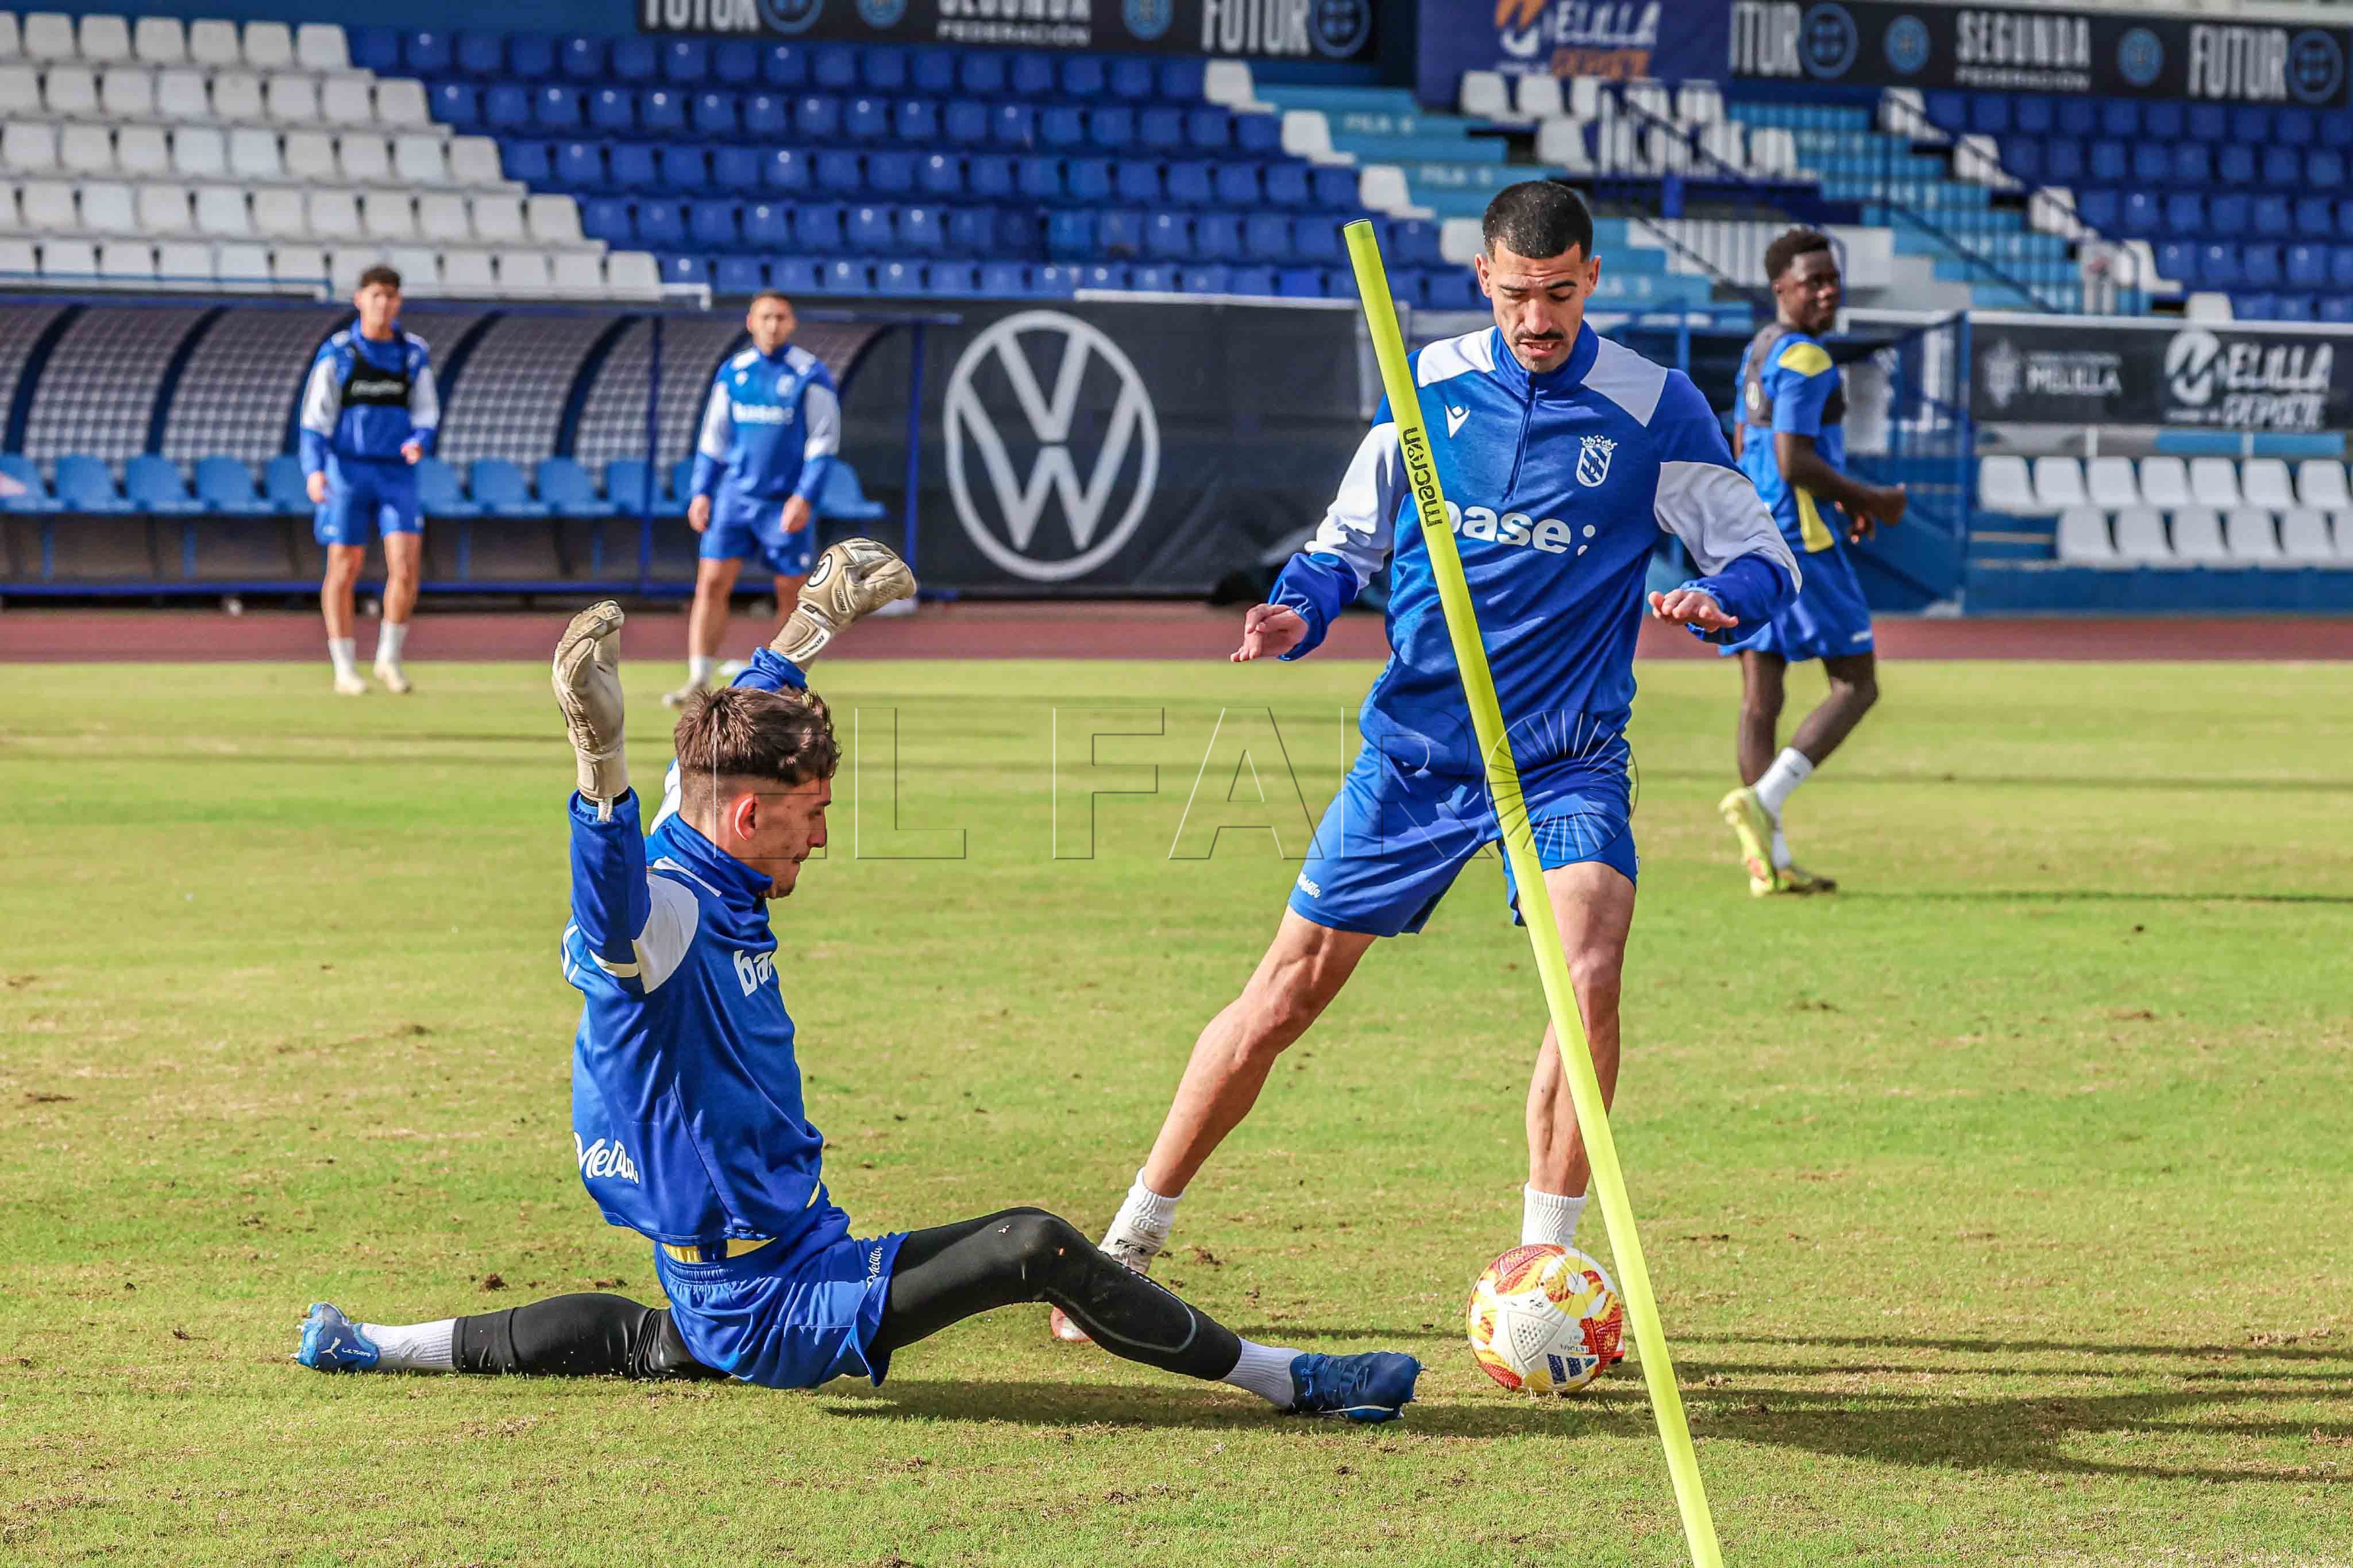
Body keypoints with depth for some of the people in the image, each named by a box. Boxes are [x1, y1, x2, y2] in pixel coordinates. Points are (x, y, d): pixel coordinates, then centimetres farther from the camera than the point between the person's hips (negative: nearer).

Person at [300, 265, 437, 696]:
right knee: (344, 570, 1)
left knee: (406, 568, -11)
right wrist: (314, 470, -16)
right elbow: (315, 417, -3)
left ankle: (389, 659, 7)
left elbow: (427, 413, 10)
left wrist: (420, 441, -12)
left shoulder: (415, 354, 5)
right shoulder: (336, 353, -2)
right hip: (347, 469, -2)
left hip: (397, 472, 2)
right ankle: (345, 669, 11)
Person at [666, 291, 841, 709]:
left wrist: (805, 497, -15)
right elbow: (712, 439, 15)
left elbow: (824, 441, -6)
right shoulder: (732, 373, 8)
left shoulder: (811, 376, -4)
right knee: (711, 583, -7)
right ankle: (699, 680, -7)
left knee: (792, 595, 2)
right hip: (735, 498, 3)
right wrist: (702, 492, 6)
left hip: (787, 503, -3)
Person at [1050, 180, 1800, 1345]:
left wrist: (1717, 597, -24)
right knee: (1291, 988, 2)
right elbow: (1348, 541, 12)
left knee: (1589, 973, -24)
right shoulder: (1429, 382, 2)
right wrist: (1298, 613, -10)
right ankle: (1132, 1240, 14)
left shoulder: (1654, 408, -5)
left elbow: (1762, 555, -1)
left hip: (1569, 759, -2)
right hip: (1414, 745, 2)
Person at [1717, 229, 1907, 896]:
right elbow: (1794, 463, -22)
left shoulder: (1758, 352, 16)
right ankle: (1761, 799, -16)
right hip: (1798, 541, -9)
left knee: (1759, 701, 4)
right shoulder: (1804, 361, -14)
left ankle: (1769, 863, 2)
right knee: (1856, 686, -1)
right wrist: (1871, 499, -9)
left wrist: (1839, 502, 23)